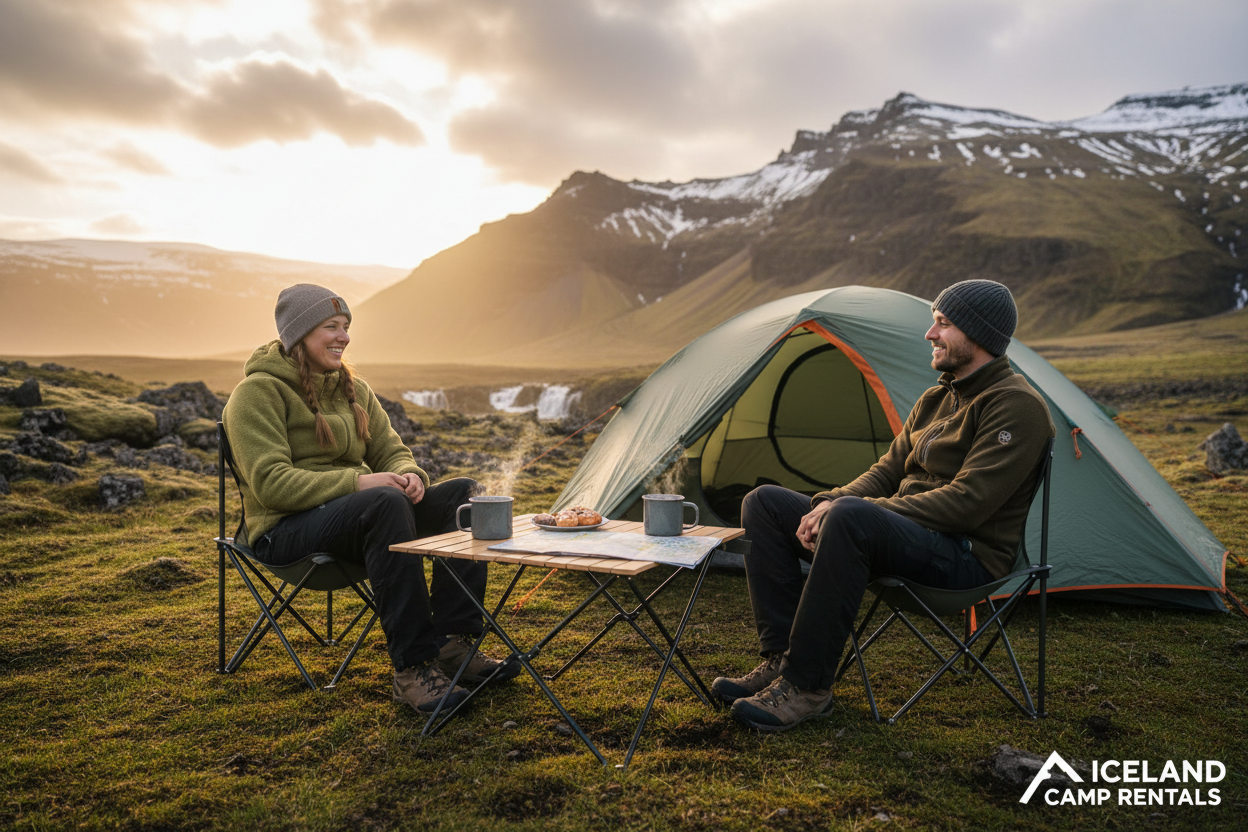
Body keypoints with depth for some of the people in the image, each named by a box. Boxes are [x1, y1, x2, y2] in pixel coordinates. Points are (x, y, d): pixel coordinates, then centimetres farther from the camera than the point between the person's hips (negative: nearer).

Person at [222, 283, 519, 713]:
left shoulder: (353, 389, 15)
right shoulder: (257, 392, -7)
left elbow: (392, 451, 13)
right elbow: (270, 483, -18)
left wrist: (409, 475, -13)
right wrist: (356, 482, -27)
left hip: (353, 514, 7)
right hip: (285, 532, -7)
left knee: (463, 493, -15)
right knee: (385, 503, -38)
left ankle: (452, 644, -20)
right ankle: (412, 667, -35)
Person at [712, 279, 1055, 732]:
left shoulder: (1016, 405, -11)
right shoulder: (937, 399, 17)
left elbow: (966, 503, -21)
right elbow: (887, 471, 16)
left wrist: (847, 509, -22)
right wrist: (831, 501, -7)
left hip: (966, 558, -9)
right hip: (904, 534, 9)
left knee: (850, 519, -40)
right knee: (764, 503, -5)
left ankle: (807, 685, -27)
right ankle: (782, 657, -8)